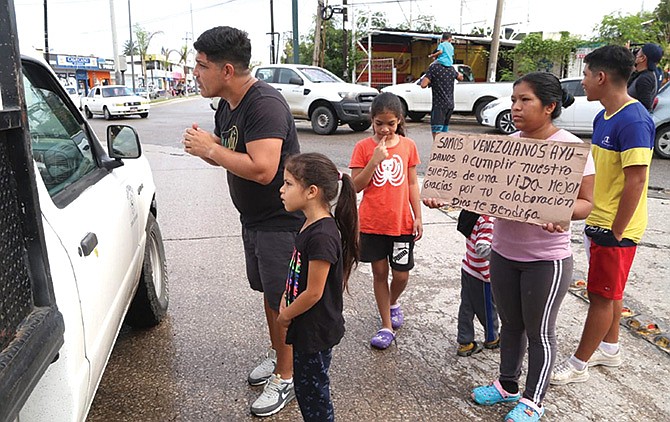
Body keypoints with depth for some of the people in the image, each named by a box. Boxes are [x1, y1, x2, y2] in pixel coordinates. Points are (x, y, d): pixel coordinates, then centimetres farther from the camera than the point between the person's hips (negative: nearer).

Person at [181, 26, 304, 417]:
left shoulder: (265, 104, -25)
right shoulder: (226, 106, 6)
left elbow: (262, 169, -34)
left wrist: (210, 149, -23)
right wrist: (204, 147, -8)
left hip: (281, 221, -9)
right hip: (254, 219, 9)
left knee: (283, 301, 4)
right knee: (269, 293, 21)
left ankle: (286, 378, 23)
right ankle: (277, 356, 41)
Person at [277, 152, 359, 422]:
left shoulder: (322, 236, -28)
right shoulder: (310, 225, 2)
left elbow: (313, 293, -24)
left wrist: (285, 315, -9)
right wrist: (285, 303, 0)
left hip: (316, 331, -9)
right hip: (307, 328, 9)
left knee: (312, 390, 11)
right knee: (305, 385, 24)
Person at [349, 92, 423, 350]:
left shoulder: (408, 146, 1)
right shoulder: (363, 147, -4)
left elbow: (412, 183, 5)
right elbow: (356, 186, -9)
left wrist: (418, 217, 2)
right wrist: (375, 160, -19)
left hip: (401, 223, 1)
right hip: (371, 223, -1)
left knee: (401, 275, 6)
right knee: (379, 272, 9)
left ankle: (393, 303, 40)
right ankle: (386, 326, 23)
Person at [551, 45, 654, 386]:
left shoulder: (633, 121, -21)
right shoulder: (604, 117, 9)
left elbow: (636, 181, -23)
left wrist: (615, 233, -20)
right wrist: (594, 223, 15)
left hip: (615, 228, -9)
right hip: (599, 221, 9)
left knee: (602, 295, 3)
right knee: (610, 291, 21)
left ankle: (579, 364, 16)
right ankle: (609, 348, 38)